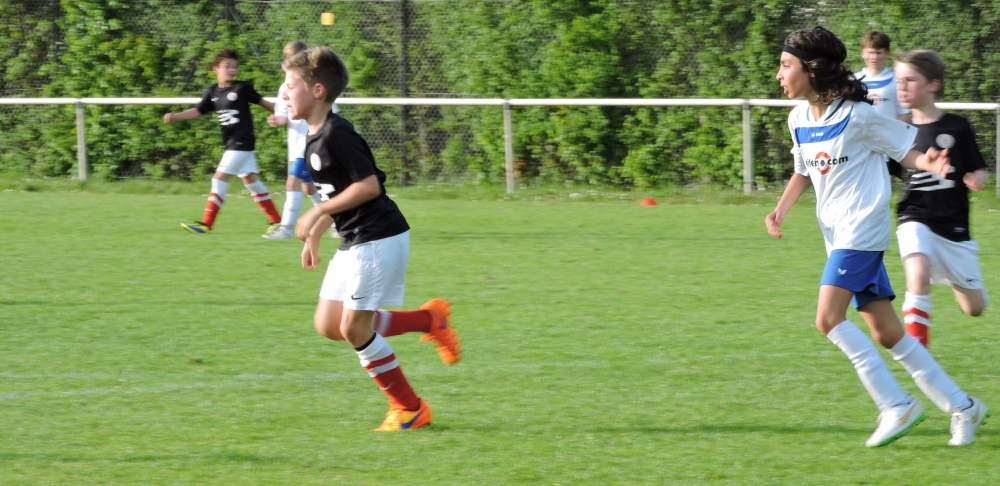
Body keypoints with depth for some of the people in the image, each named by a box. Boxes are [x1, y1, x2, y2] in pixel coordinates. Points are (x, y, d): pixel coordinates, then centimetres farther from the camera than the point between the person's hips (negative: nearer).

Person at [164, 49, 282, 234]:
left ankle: (206, 223, -6)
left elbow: (262, 101, 3)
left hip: (242, 142, -7)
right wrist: (175, 117, -8)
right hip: (232, 142, 7)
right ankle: (277, 221, 18)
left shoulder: (242, 88, -7)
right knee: (250, 180, 11)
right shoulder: (213, 92, 7)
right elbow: (197, 111, 7)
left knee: (220, 178, -10)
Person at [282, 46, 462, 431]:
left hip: (378, 240, -10)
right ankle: (430, 319, 16)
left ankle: (410, 409, 6)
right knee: (328, 325, 7)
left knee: (354, 329, -8)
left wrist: (317, 213, -20)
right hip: (354, 243, 10)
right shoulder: (315, 138, 11)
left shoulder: (337, 135, -19)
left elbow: (368, 186, -23)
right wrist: (314, 236, 18)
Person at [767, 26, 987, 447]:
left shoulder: (857, 116, -14)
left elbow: (905, 149, -4)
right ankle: (962, 407, 14)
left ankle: (897, 406, -12)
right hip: (837, 234, 8)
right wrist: (780, 210, 5)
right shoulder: (799, 120, 6)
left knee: (829, 318, -19)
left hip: (863, 227, -8)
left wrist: (927, 163, -26)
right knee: (885, 332, 6)